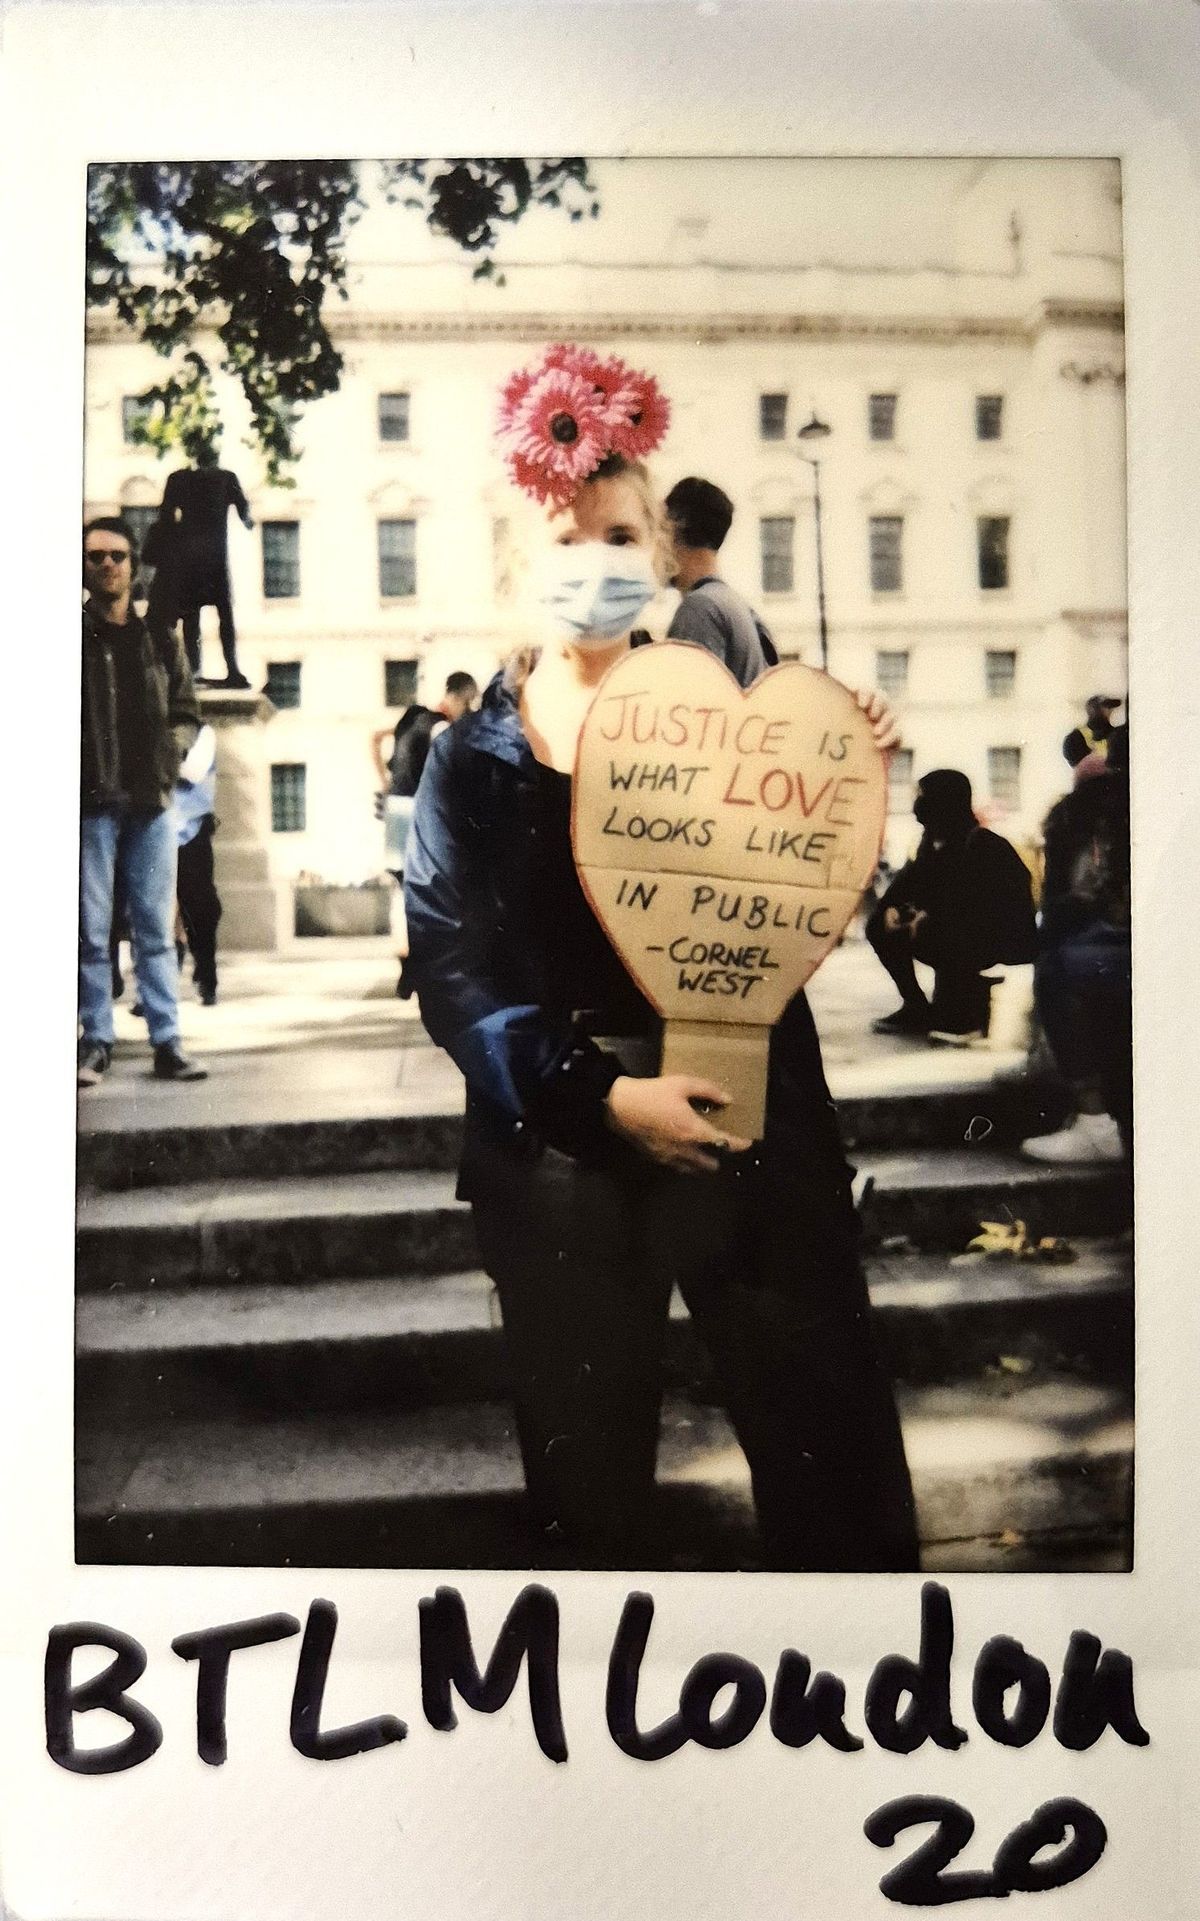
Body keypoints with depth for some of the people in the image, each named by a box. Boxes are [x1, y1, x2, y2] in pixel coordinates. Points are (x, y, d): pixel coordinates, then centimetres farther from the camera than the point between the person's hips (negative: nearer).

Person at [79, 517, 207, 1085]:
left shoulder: (160, 641, 13)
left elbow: (187, 714, 16)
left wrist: (169, 752, -3)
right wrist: (84, 772, -13)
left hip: (150, 801, 3)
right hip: (91, 802, -3)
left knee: (155, 928, 5)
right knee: (92, 930, 1)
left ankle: (166, 1042, 8)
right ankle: (95, 1042, 8)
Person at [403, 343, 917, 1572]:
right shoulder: (474, 753, 2)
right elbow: (450, 965, -5)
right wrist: (600, 1095, -16)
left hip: (750, 1119, 1)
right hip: (558, 1145, 0)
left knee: (834, 1467, 8)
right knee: (588, 1483, 13)